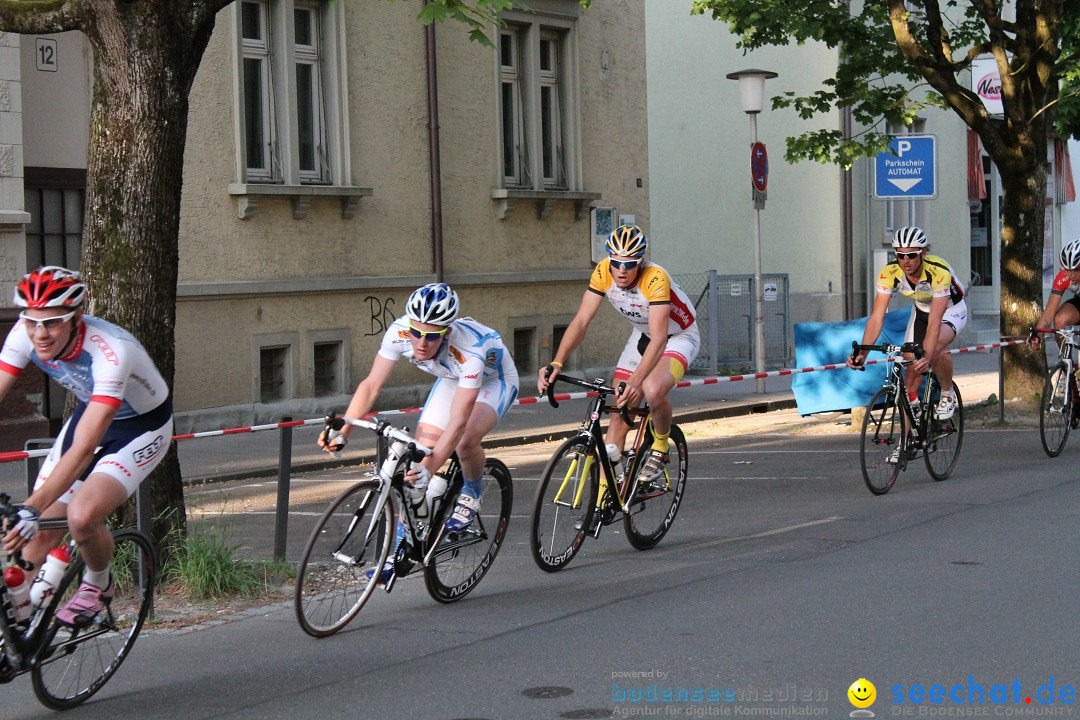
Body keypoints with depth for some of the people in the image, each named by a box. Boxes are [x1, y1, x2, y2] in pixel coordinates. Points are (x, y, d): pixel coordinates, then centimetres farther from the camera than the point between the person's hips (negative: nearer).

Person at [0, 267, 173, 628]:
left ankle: (98, 584, 2)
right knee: (38, 534, -6)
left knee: (82, 516, -28)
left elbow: (83, 449, -43)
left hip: (141, 426, -5)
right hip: (88, 412, 6)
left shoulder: (110, 351, -38)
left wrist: (32, 508, -51)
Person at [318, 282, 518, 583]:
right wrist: (342, 432, -35)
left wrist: (430, 468, -54)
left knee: (465, 440, -33)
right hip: (451, 379, 5)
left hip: (494, 380, -5)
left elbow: (458, 420, -45)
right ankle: (400, 548, 0)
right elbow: (371, 384, -24)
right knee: (419, 455, -9)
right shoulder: (399, 332, -31)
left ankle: (471, 494, 0)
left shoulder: (469, 350, -42)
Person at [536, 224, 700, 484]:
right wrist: (556, 363, -36)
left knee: (653, 390, -33)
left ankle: (660, 448, -5)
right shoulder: (603, 273, -21)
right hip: (642, 335, 6)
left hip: (678, 337, -5)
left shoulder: (656, 278, -35)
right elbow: (581, 321, -22)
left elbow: (659, 339, -43)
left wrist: (636, 381, -56)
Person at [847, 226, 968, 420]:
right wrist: (861, 353, -43)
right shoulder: (889, 273, -27)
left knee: (935, 348, -33)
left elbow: (935, 321, -44)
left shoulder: (939, 272, -38)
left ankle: (948, 395, -5)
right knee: (911, 366, -4)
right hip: (921, 310, 5)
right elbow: (877, 317, -30)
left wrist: (927, 356, -58)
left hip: (951, 310, -5)